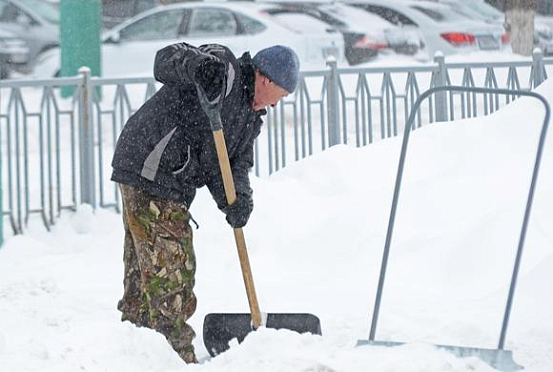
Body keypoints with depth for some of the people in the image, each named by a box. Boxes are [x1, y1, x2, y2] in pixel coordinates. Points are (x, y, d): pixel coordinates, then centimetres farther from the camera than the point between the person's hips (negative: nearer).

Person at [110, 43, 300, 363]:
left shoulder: (252, 117, 17)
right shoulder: (224, 69, -10)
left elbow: (238, 163, 9)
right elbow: (166, 60, -20)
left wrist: (237, 201, -12)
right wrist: (197, 64, -42)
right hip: (149, 172, -10)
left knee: (143, 271, 18)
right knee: (171, 269, -8)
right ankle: (179, 355, -5)